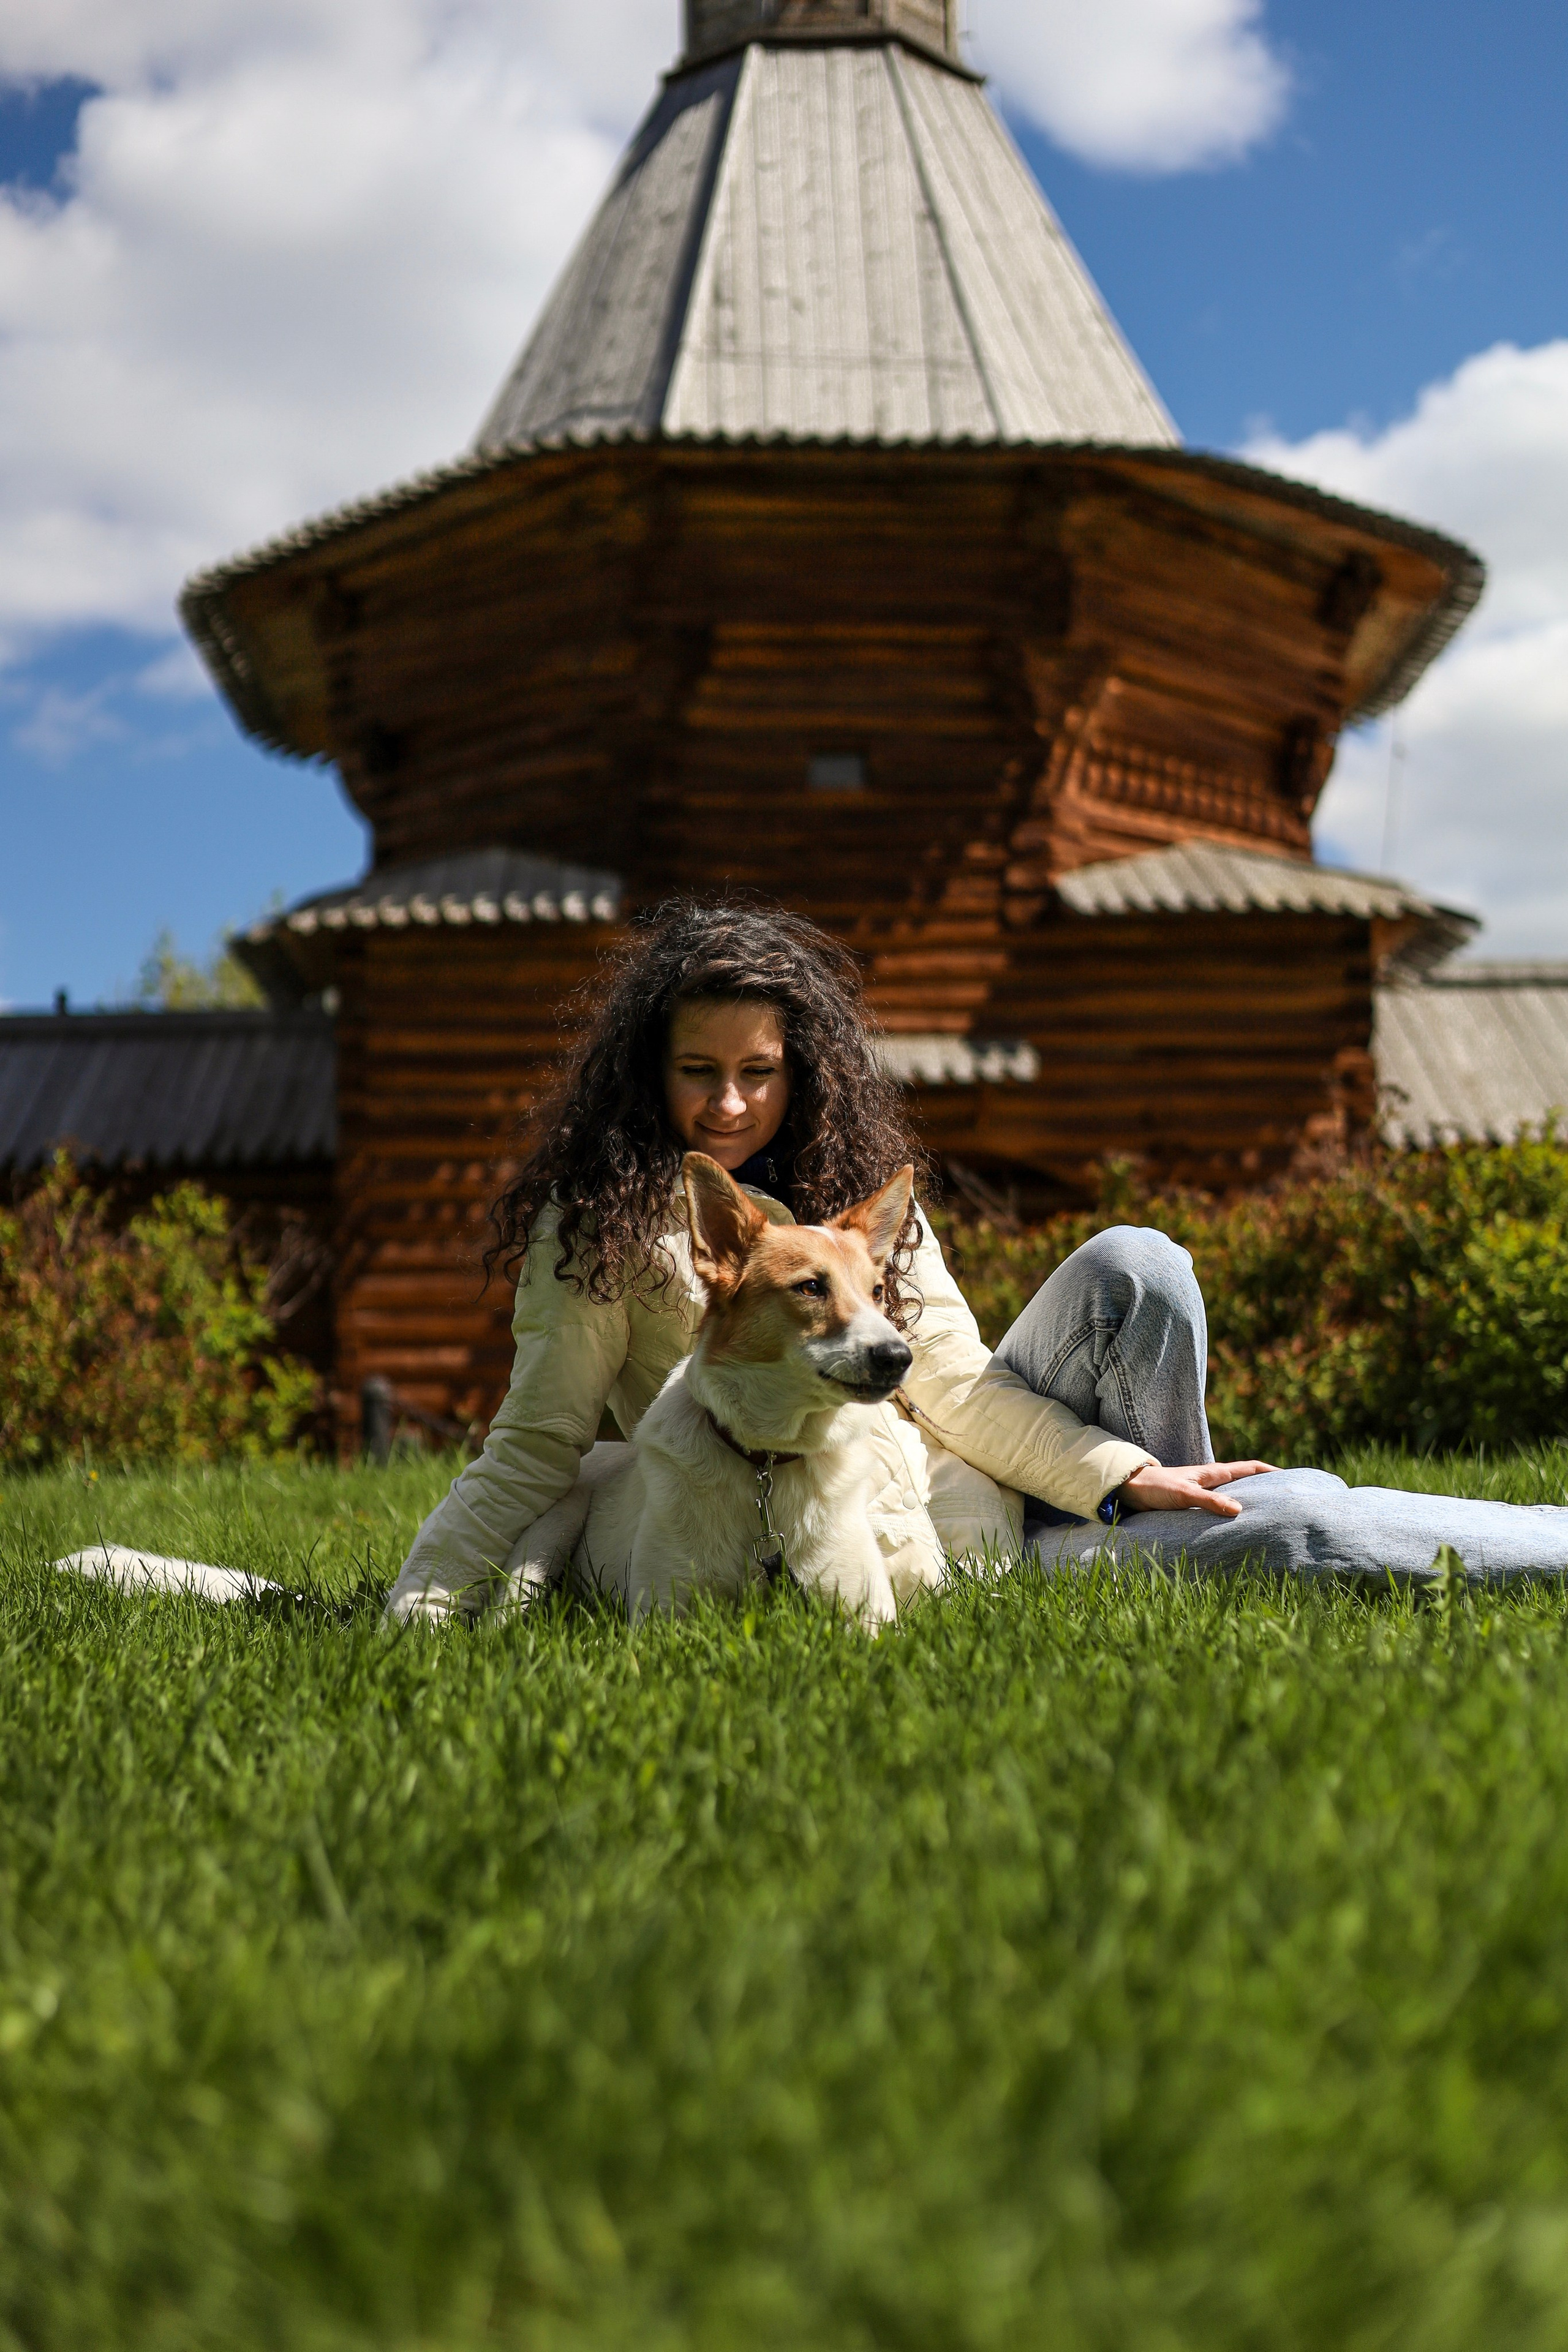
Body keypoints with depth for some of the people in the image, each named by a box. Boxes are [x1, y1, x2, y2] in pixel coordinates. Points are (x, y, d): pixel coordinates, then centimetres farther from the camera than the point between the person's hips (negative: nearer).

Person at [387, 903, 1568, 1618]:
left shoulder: (851, 1177, 8)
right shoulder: (604, 1220, -8)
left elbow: (953, 1381, 3)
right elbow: (537, 1447, -10)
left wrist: (1121, 1475, -10)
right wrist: (413, 1615, -22)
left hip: (1004, 1477, 6)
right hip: (912, 1558, -6)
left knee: (1131, 1268, -17)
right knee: (1292, 1526, -17)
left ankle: (1168, 1508, 1)